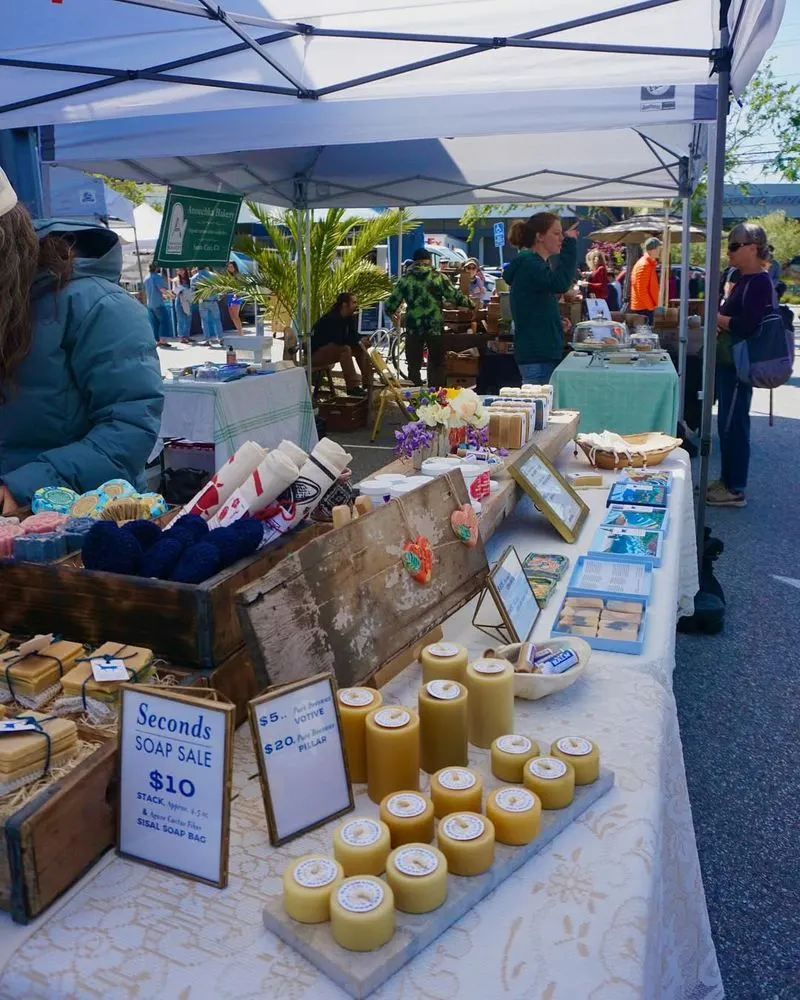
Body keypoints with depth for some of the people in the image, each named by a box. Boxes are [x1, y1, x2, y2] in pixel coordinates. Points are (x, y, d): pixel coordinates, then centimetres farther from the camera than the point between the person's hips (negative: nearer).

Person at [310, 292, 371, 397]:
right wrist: (359, 340, -22)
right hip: (316, 353, -9)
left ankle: (368, 382, -5)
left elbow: (354, 336, 2)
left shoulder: (349, 317, 2)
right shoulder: (331, 318, -25)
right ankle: (353, 387, -32)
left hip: (332, 348, 9)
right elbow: (338, 341, -33)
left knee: (359, 348, -1)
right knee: (345, 349, -31)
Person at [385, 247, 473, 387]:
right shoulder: (439, 278, -3)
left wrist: (390, 312, 23)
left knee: (414, 365, 10)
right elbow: (456, 297, -3)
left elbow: (390, 305, 0)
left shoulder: (404, 280, 0)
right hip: (435, 328, 0)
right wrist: (471, 304, 14)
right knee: (437, 365, 12)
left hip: (413, 329, 0)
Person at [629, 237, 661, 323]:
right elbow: (642, 290, -20)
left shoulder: (650, 263, 16)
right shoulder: (644, 265, -15)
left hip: (647, 307, 10)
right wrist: (651, 306, -16)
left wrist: (652, 305, 15)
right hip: (643, 308, -10)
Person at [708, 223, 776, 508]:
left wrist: (717, 317, -11)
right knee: (727, 423, 15)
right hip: (728, 361, 10)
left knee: (733, 425, -4)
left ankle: (735, 490, 5)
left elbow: (746, 326, -24)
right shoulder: (743, 280, 14)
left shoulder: (759, 283, -15)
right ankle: (727, 480, 26)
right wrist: (719, 321, 0)